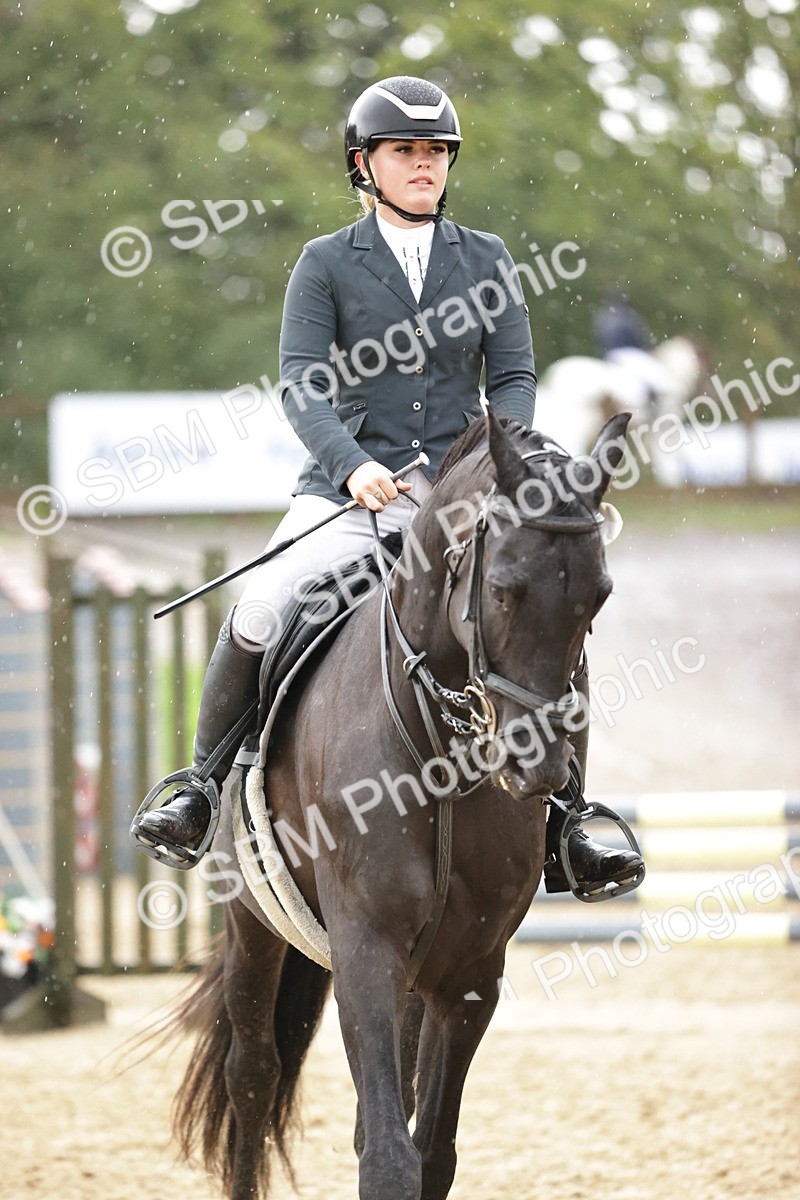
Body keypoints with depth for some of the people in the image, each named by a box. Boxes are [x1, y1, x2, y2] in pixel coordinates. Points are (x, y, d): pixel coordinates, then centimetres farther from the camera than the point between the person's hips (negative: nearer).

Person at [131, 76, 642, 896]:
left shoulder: (485, 261, 11)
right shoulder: (326, 264, 5)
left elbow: (514, 377, 7)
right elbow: (301, 385, -5)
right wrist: (352, 465, -23)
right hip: (349, 485, -1)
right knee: (257, 619, -21)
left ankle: (564, 826, -6)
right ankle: (201, 793, -2)